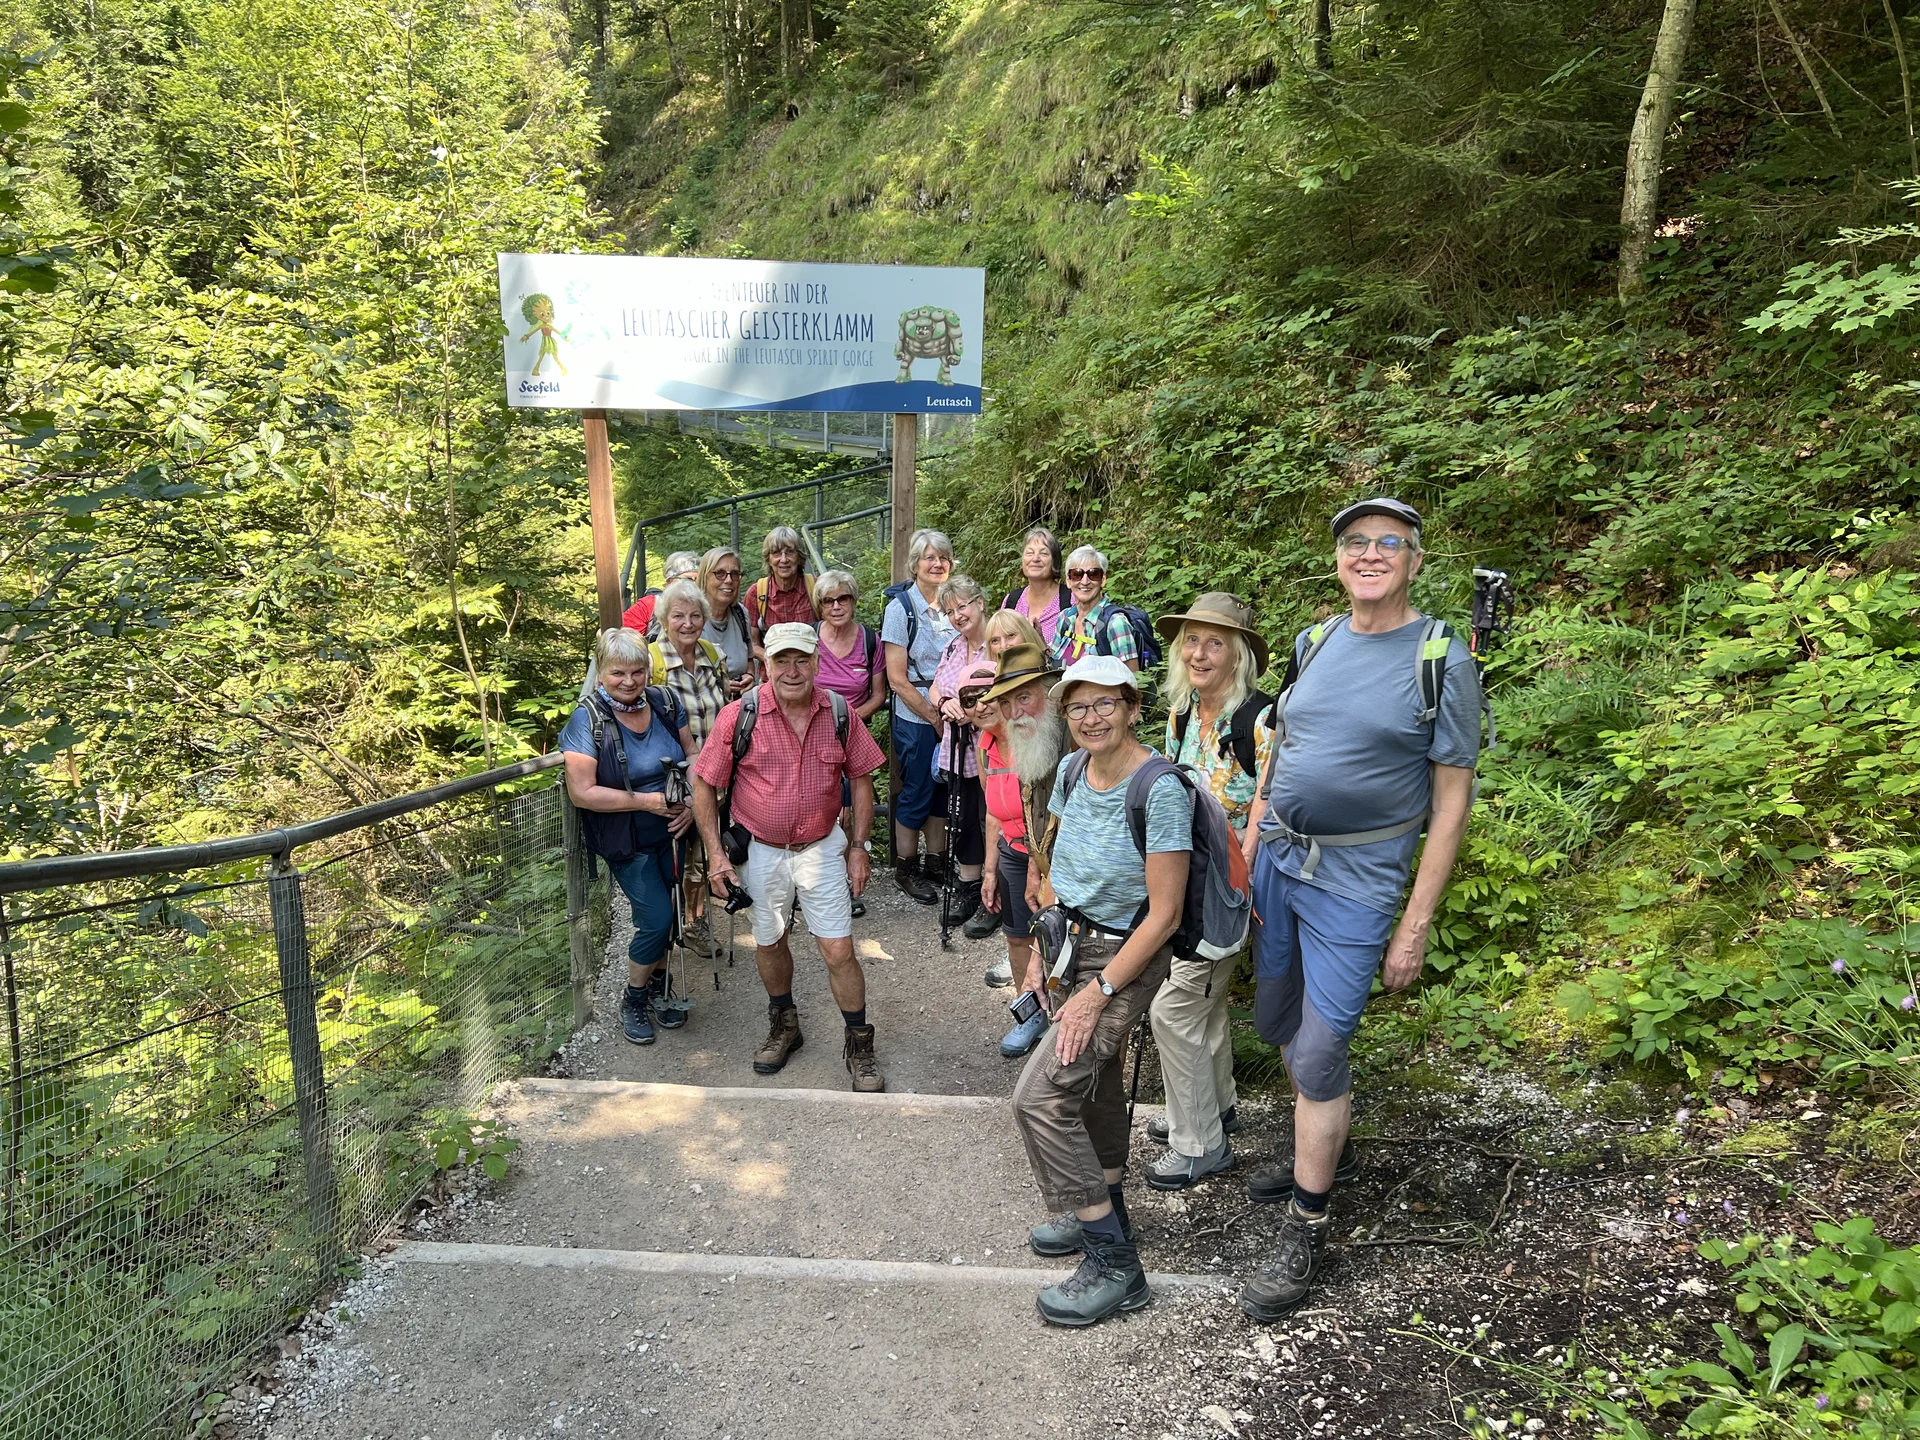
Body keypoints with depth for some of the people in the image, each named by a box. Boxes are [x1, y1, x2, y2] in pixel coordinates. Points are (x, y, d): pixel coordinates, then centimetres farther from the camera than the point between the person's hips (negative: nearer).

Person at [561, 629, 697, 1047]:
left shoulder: (664, 701, -3)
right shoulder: (587, 720, -16)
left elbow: (694, 757, 6)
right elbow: (581, 792, -20)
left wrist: (691, 803, -11)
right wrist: (647, 801, -21)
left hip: (672, 831, 4)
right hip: (627, 842, -4)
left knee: (665, 916, 11)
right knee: (657, 918, -9)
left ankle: (659, 985, 35)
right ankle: (633, 1000, 16)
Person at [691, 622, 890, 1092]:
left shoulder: (838, 713, -8)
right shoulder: (739, 716, -14)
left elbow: (861, 778, 2)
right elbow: (704, 782, -6)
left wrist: (858, 847, 0)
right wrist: (715, 852, -8)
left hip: (822, 848, 0)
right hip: (761, 852, 0)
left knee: (840, 951, -1)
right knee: (769, 944, 18)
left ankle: (859, 1045, 19)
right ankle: (784, 1026, 44)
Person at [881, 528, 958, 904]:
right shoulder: (901, 607, -9)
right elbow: (897, 679, -11)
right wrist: (934, 717, -10)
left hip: (951, 716, 5)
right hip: (915, 719, -4)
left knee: (943, 792, 12)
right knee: (916, 793, 4)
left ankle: (934, 863, 28)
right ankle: (906, 869, 21)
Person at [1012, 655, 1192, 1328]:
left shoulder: (1160, 791, -22)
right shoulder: (1072, 771, 0)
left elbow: (1163, 914, -21)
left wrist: (1098, 993, -19)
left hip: (1126, 957, -7)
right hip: (1072, 943, 7)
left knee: (1041, 1095, -13)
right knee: (1096, 1084, 20)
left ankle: (1115, 1265, -1)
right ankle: (1102, 1213, 41)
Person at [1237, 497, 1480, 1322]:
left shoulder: (1441, 661, -10)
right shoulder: (1315, 641, 6)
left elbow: (1451, 800, -9)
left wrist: (1416, 926, -12)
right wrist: (1249, 844, 10)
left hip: (1355, 880, -6)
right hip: (1276, 858, 6)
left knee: (1319, 1051, -4)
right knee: (1278, 1025, 18)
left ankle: (1305, 1233, 14)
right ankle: (1327, 1151, 43)